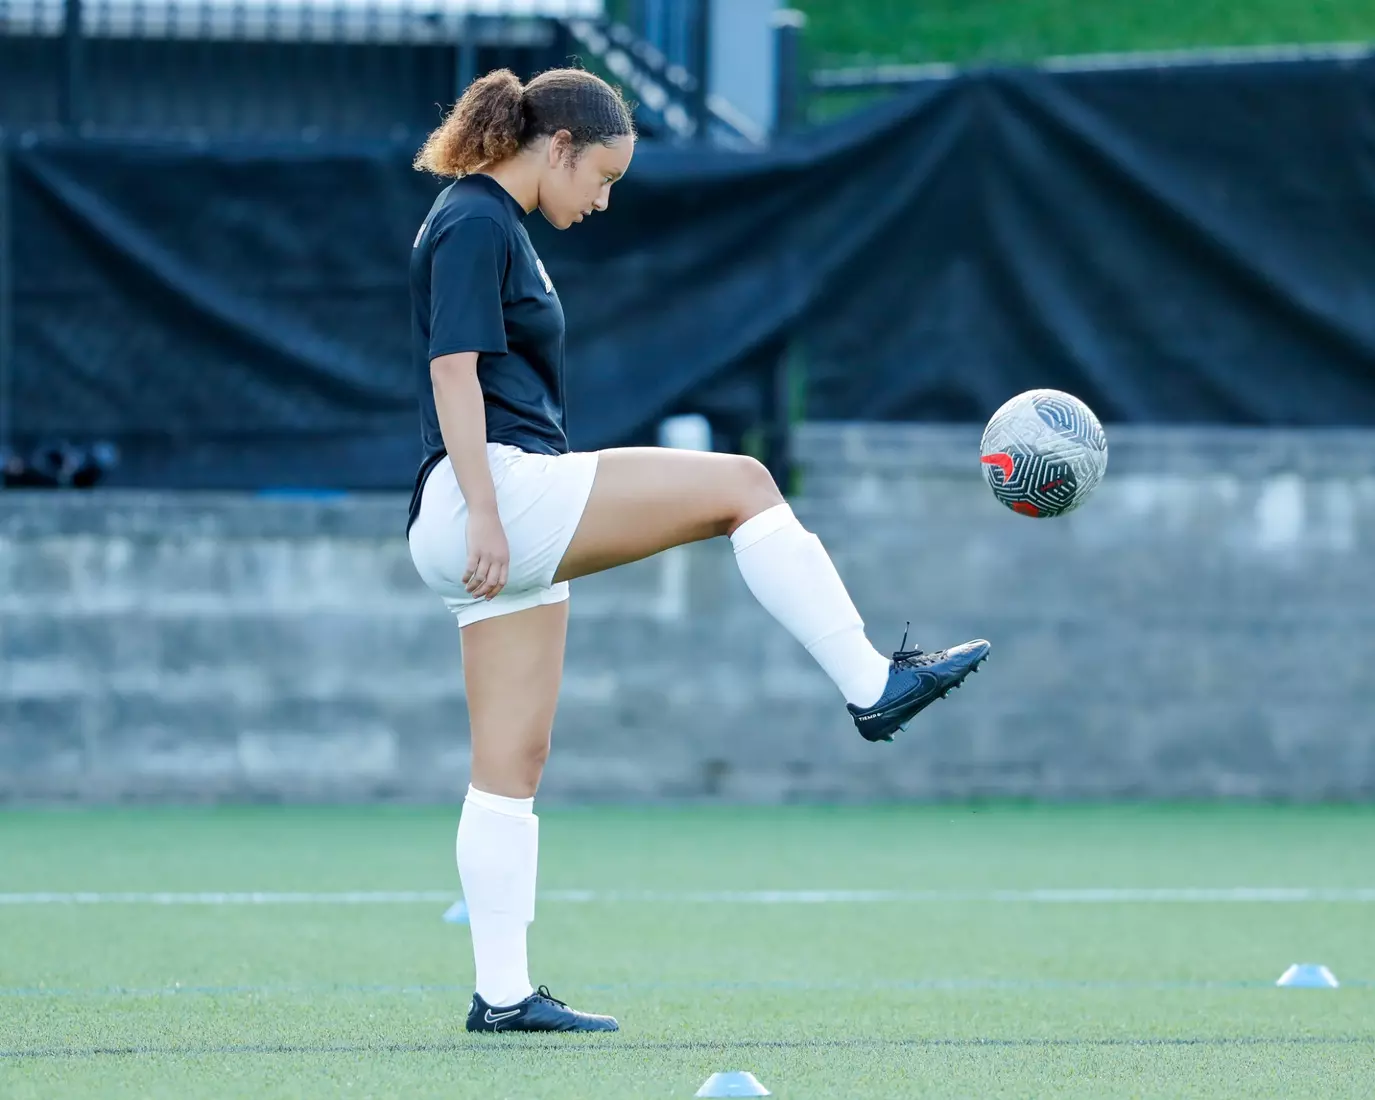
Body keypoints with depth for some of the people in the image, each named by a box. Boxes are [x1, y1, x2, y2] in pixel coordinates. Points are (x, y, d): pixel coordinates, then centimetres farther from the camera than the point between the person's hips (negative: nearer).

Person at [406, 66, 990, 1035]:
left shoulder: (496, 226, 22)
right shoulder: (473, 224, -8)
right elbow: (453, 372, -17)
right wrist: (484, 515, -22)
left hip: (514, 519, 11)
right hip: (500, 491, -11)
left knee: (513, 763, 7)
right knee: (742, 485, -11)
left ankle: (503, 993, 6)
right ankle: (872, 686, -7)